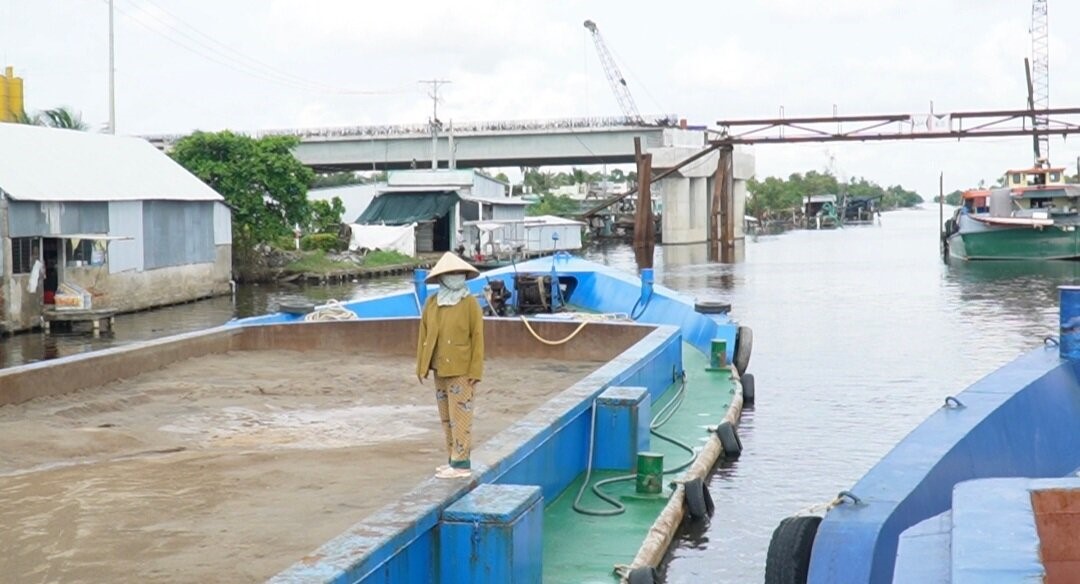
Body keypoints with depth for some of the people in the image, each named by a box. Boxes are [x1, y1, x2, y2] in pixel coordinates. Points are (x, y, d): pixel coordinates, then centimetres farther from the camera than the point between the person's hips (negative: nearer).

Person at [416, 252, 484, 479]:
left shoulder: (470, 303, -7)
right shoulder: (431, 303, 5)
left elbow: (477, 338, -8)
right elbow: (423, 335, 10)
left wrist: (476, 370, -12)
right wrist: (422, 367, 8)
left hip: (461, 370, -6)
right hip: (439, 369, 6)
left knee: (460, 417, -6)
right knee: (446, 418, 12)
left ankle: (462, 463, -2)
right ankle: (454, 459, 21)